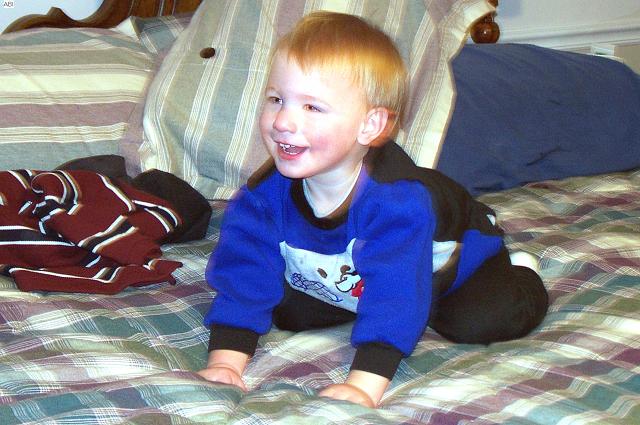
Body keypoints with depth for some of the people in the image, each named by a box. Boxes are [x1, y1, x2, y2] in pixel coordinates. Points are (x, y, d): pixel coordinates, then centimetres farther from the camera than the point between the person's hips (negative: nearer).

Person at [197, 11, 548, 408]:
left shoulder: (397, 198, -45)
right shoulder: (267, 193, -29)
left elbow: (395, 293, -50)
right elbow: (244, 276, -26)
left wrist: (363, 386, -58)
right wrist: (225, 362, -36)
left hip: (454, 254, -5)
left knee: (479, 322, -24)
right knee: (289, 314, -3)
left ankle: (520, 274, 12)